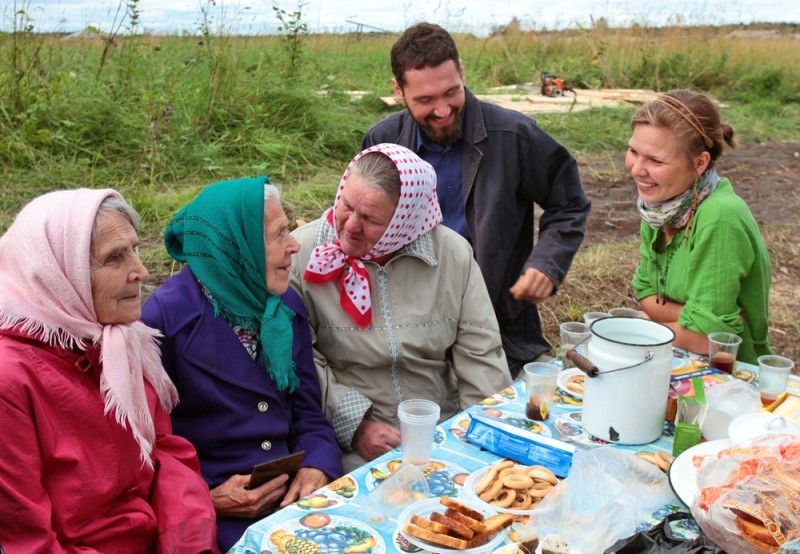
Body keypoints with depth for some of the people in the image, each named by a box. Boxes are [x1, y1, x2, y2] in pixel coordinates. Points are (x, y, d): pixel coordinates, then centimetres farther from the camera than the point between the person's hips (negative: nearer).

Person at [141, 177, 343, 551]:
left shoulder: (286, 306, 6)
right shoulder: (164, 320, -12)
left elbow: (308, 413, 8)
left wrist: (318, 469, -9)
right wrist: (206, 499, -18)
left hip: (293, 495, 5)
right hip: (216, 512, -5)